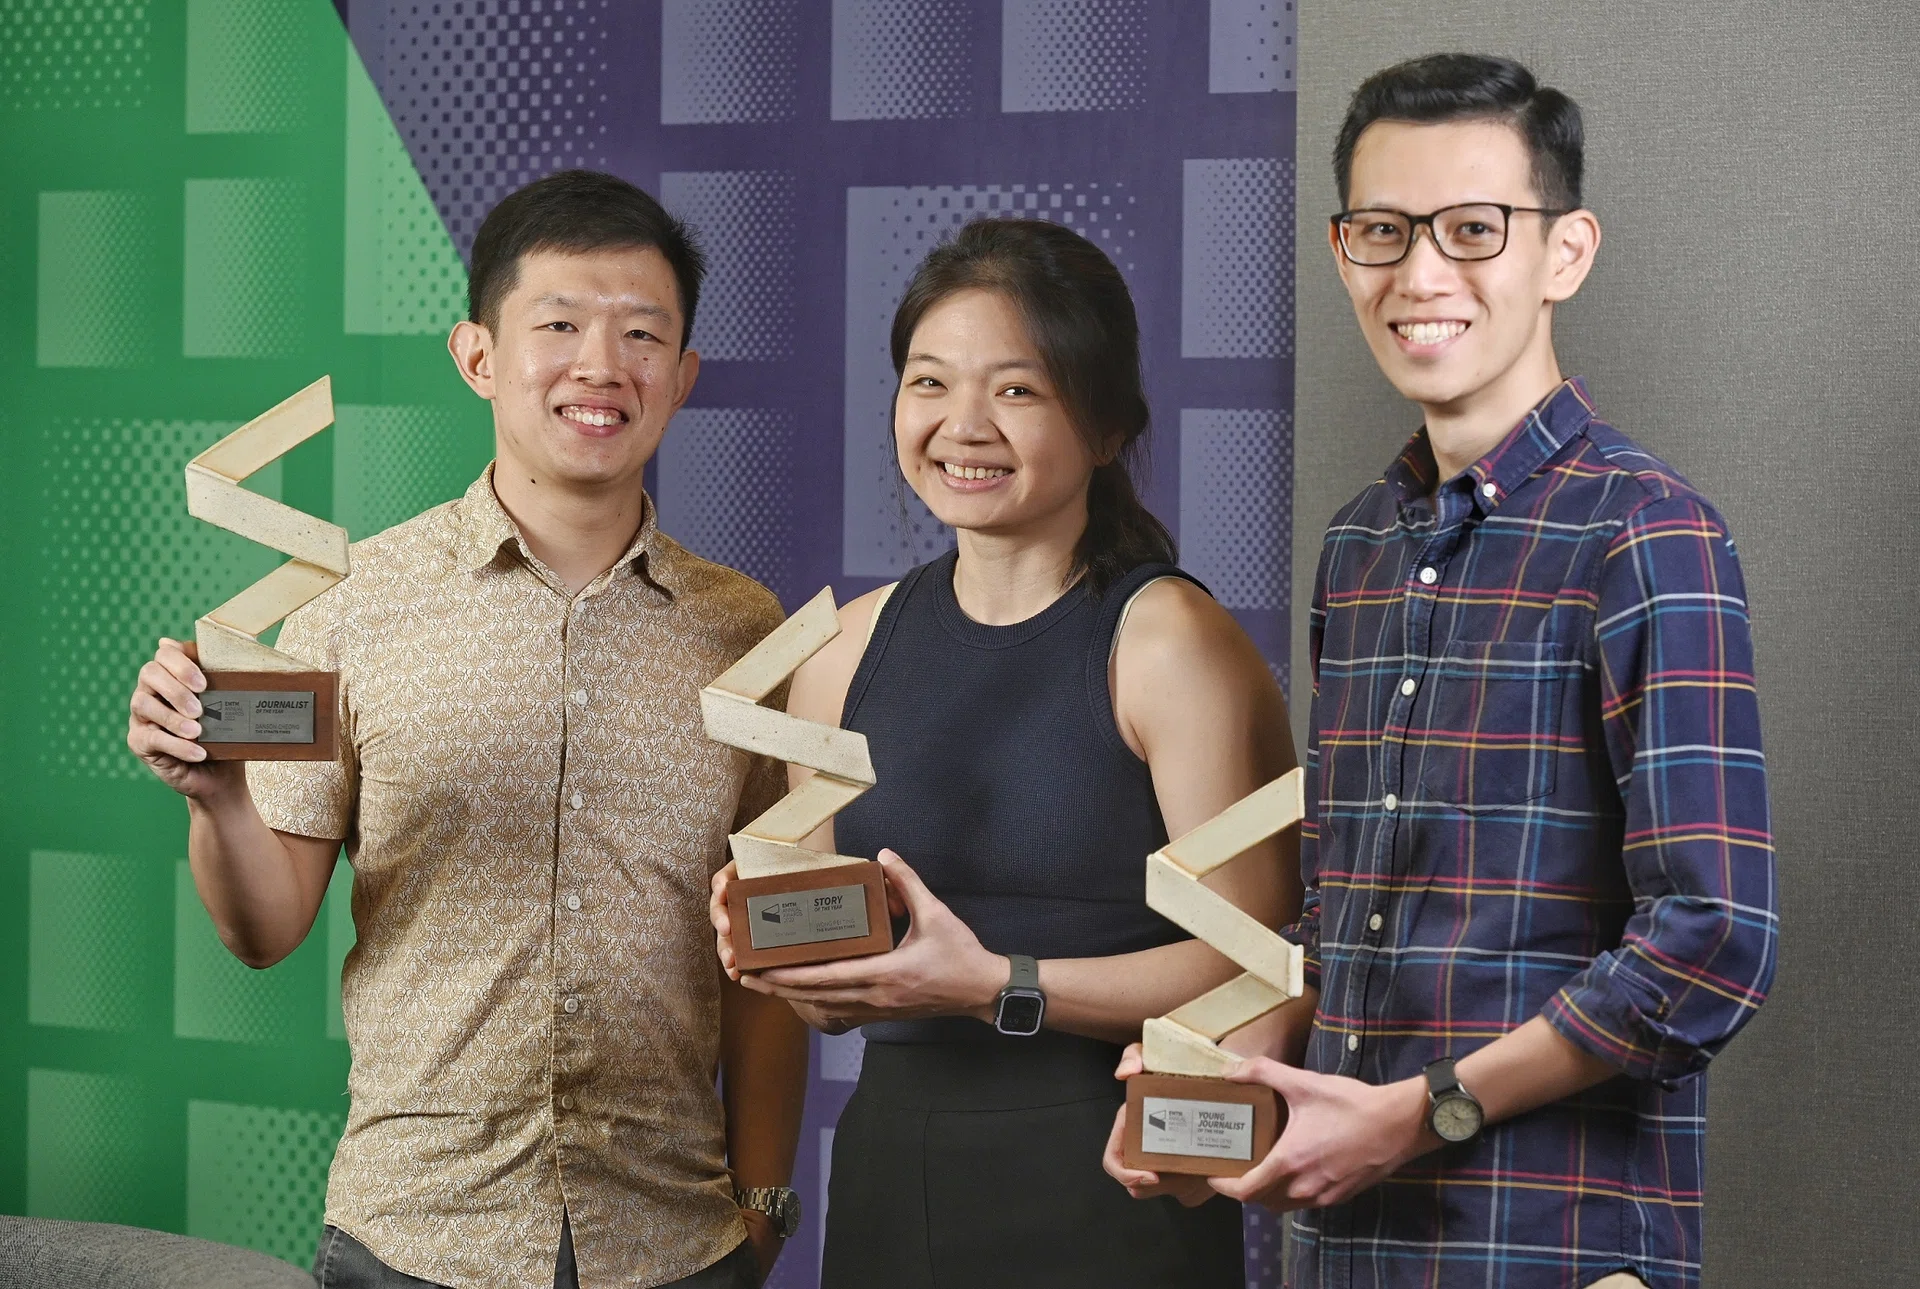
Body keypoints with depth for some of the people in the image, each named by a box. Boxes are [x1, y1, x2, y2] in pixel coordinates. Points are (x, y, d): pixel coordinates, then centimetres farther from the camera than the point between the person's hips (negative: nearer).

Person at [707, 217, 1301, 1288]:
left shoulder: (1169, 644, -10)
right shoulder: (848, 650, 7)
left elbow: (1258, 963, -16)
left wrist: (997, 986, -20)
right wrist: (784, 956, -4)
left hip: (1112, 1199, -5)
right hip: (891, 1172, 5)